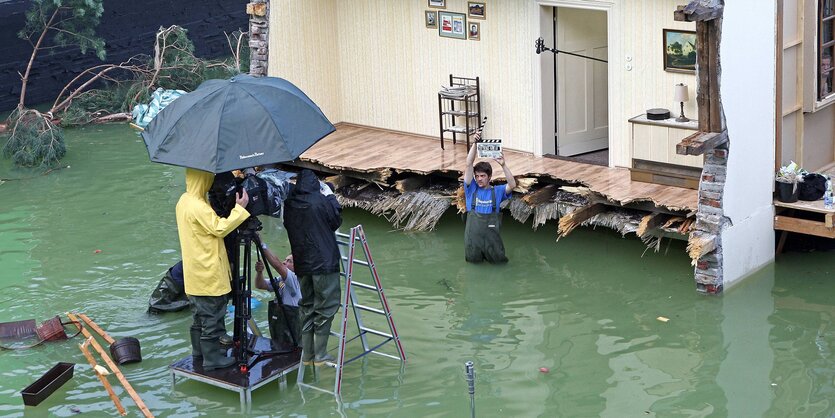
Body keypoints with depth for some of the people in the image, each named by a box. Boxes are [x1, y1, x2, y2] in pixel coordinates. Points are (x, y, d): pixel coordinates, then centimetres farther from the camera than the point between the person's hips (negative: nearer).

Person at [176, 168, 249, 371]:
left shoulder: (184, 201, 7)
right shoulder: (198, 207, -24)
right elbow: (219, 228, -24)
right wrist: (239, 208, -20)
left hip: (195, 273, 10)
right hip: (209, 274, -10)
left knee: (200, 315, 20)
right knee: (212, 317, 0)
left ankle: (199, 352, 30)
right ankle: (212, 359, 7)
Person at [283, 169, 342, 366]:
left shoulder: (289, 204, 0)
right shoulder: (320, 201, -16)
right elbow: (336, 221, -3)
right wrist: (330, 196, 8)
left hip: (301, 264, 6)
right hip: (324, 262, -6)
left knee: (306, 307, 15)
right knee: (325, 307, 3)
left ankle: (307, 354, 18)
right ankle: (320, 355, 4)